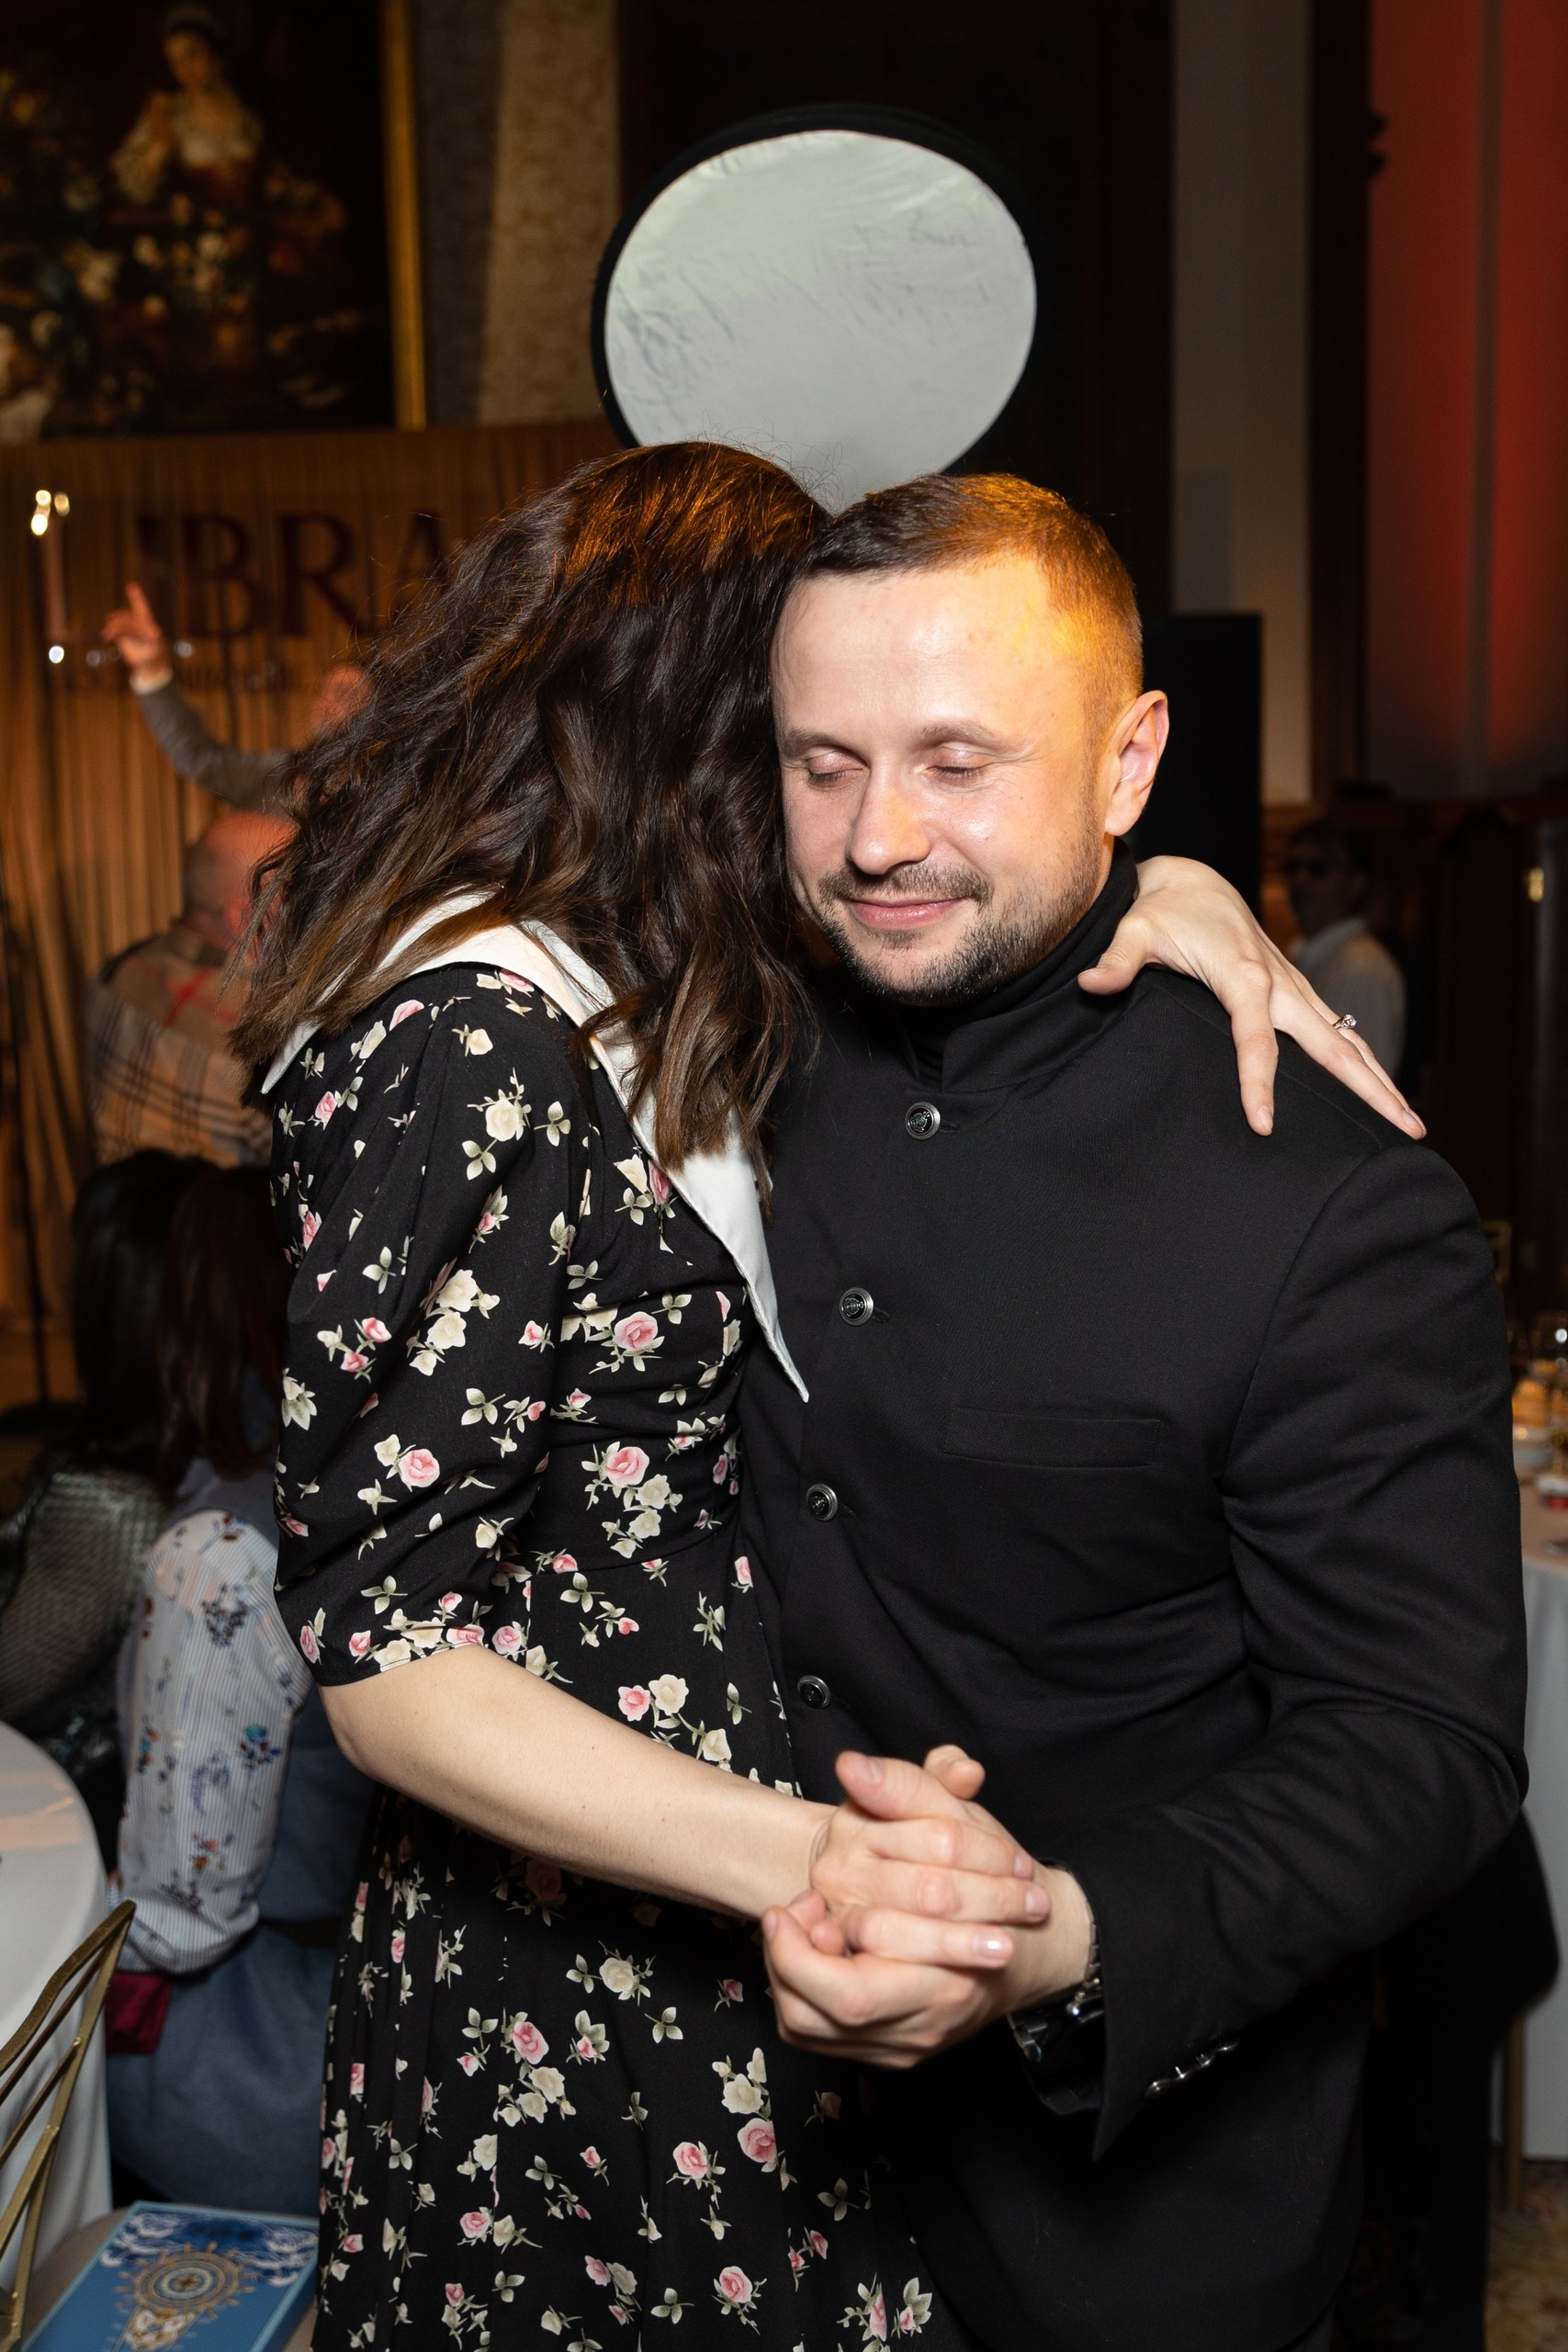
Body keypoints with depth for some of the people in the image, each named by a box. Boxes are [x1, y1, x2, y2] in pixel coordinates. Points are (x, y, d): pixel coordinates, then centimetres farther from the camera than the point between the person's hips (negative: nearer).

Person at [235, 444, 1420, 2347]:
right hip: (605, 1982, -9)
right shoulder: (473, 1048, -25)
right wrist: (786, 1856, -37)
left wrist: (1163, 888, -11)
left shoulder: (582, 993, 3)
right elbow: (375, 1646, -25)